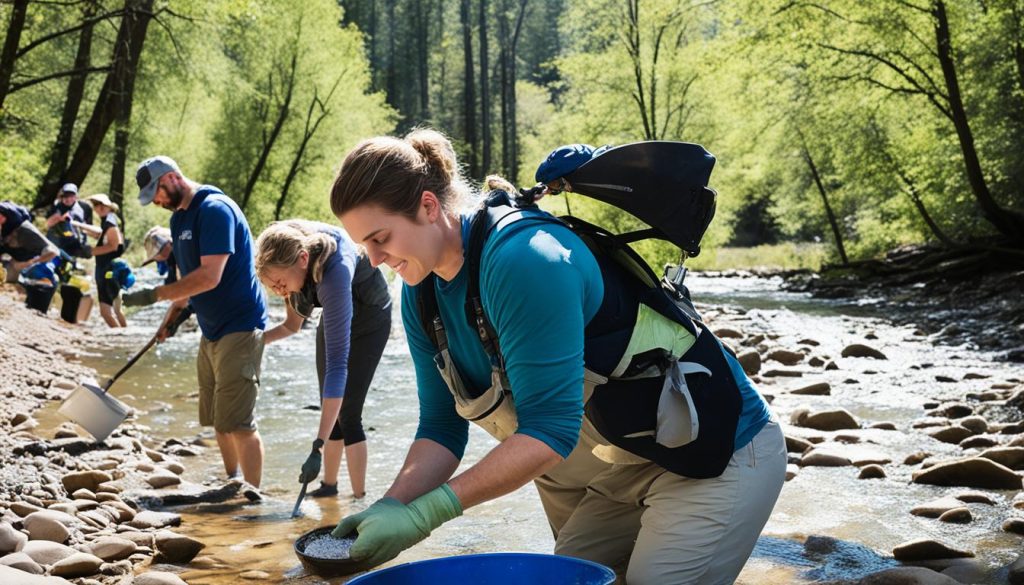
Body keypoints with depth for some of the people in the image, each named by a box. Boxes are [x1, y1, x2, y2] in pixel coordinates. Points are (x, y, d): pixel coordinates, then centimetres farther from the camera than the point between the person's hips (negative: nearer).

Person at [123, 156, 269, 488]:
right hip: (211, 331, 10)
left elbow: (209, 276, -25)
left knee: (237, 422, -11)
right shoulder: (179, 218, 13)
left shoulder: (215, 209, -17)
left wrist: (154, 296, -21)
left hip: (240, 328, -9)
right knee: (217, 420, 14)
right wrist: (170, 317, 14)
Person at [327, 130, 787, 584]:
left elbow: (549, 430, -32)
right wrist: (389, 508, -16)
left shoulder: (522, 259, -30)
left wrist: (422, 514, -32)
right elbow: (441, 427, 1)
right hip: (622, 469, 8)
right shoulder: (421, 294, -2)